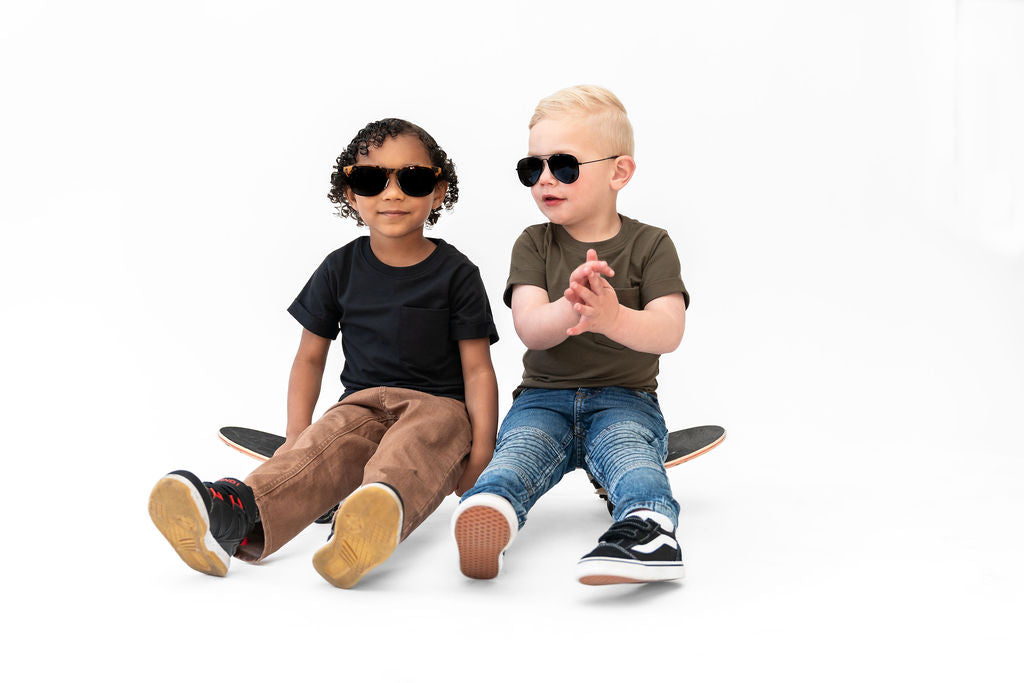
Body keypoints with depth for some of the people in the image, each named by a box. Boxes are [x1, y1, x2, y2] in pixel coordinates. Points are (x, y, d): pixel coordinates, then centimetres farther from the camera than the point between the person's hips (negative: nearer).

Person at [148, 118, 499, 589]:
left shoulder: (455, 273, 2)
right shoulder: (341, 269, 9)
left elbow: (478, 368, 0)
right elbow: (310, 356, 14)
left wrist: (481, 451, -12)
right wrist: (296, 435, 0)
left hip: (437, 406, -2)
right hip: (361, 403, 2)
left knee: (409, 450, -38)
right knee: (323, 445, -32)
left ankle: (381, 510, -75)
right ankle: (232, 515, -63)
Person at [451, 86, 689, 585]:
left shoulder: (649, 245, 3)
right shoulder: (534, 245, 8)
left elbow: (668, 333, -13)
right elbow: (529, 329, -10)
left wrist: (614, 318, -36)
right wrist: (569, 310, -35)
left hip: (624, 400, -1)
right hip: (544, 398, 1)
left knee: (627, 446, -35)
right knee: (521, 444, -32)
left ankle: (648, 525, -64)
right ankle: (489, 508, -64)